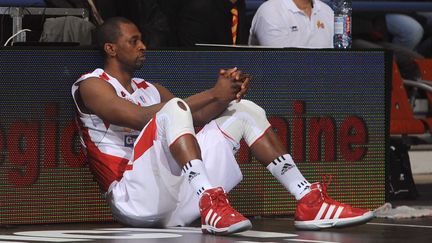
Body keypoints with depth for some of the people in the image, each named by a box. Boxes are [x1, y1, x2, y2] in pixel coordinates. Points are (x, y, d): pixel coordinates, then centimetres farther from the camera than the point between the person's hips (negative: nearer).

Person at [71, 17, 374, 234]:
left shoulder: (150, 90, 27)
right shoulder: (91, 86, 2)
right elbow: (141, 118, -15)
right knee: (174, 108, -28)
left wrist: (227, 94, -6)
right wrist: (213, 94, -15)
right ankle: (211, 205, -45)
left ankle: (309, 201, -2)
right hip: (135, 199, -8)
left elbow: (197, 118, 15)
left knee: (244, 110, 10)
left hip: (175, 200, 8)